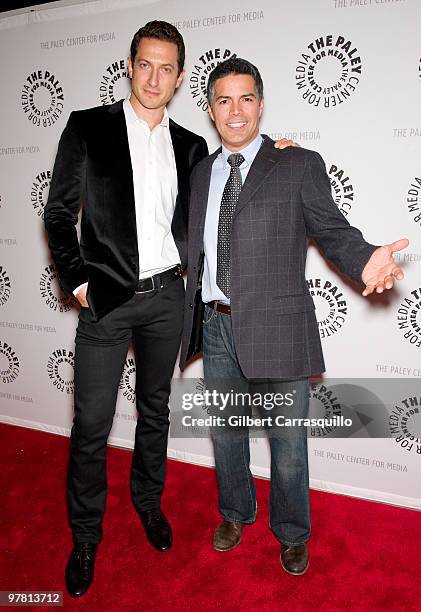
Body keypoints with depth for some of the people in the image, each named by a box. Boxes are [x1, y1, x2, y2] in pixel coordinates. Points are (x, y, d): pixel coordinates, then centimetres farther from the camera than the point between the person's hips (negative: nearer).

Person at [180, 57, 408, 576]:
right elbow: (196, 248, 12)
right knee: (225, 431, 20)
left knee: (287, 440, 10)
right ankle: (235, 513, 46)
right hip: (216, 326, 5)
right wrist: (190, 316, 6)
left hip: (276, 328, -4)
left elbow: (331, 230, -4)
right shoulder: (201, 173, 12)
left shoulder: (300, 165, -2)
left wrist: (364, 261, -25)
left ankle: (292, 533, 37)